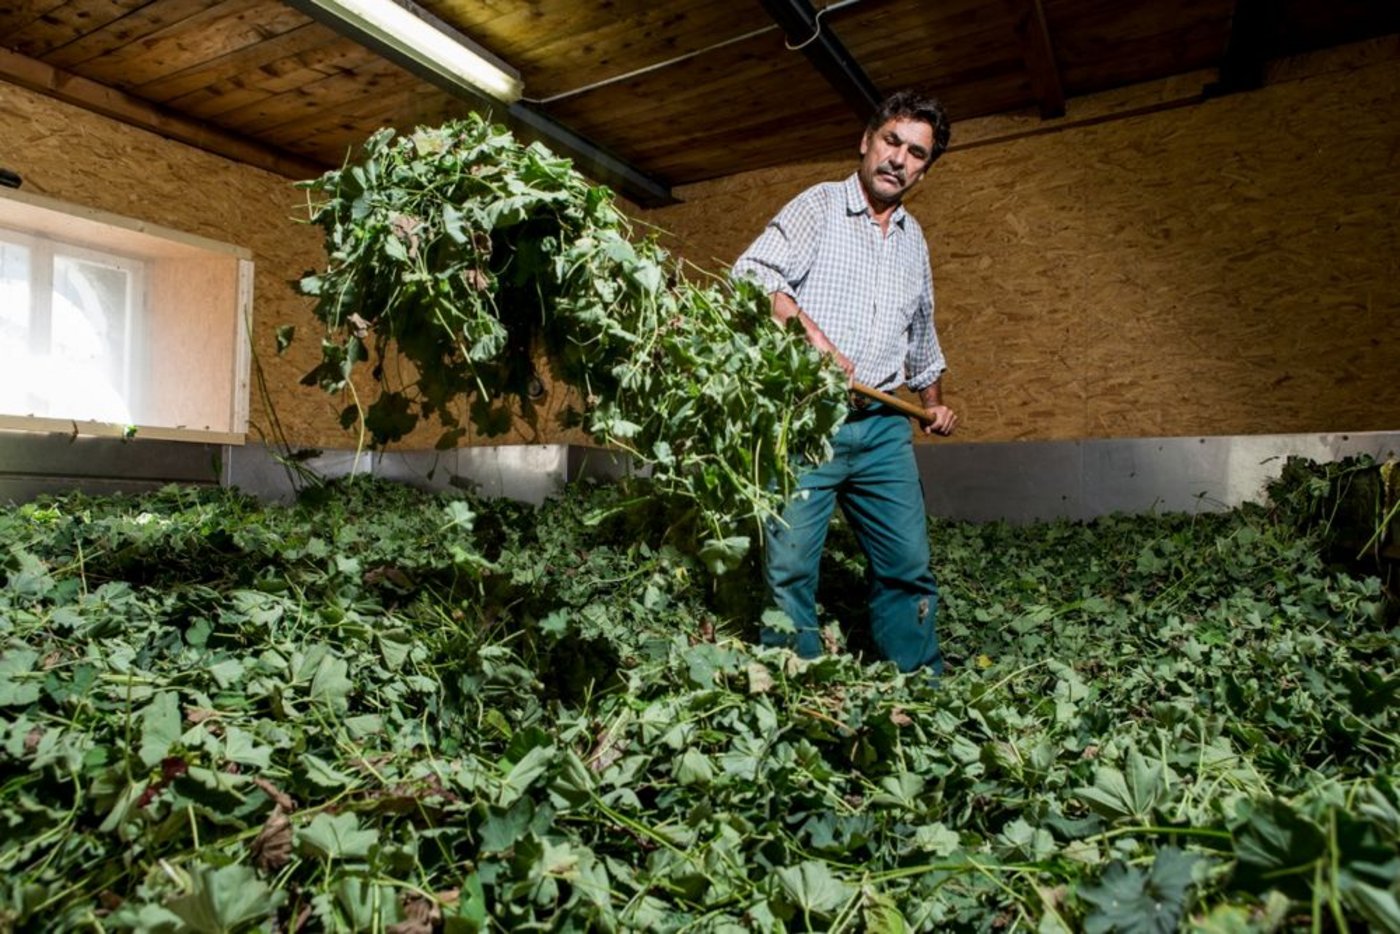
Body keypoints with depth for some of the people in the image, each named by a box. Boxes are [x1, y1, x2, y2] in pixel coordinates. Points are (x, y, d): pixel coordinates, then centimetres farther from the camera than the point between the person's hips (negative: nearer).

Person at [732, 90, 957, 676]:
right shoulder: (819, 205, 3)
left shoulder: (913, 238, 21)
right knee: (789, 569, -6)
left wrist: (934, 402, 29)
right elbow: (751, 275, -13)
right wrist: (813, 335, -24)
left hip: (884, 428, 6)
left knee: (909, 567, 7)